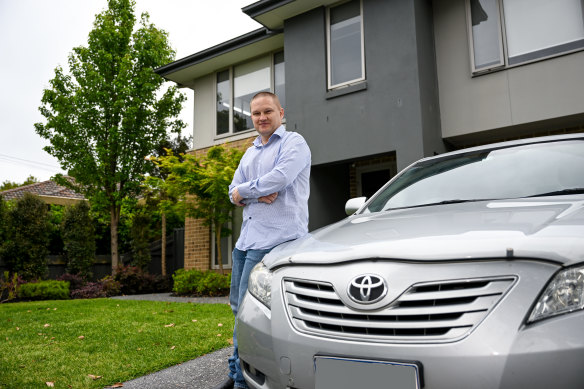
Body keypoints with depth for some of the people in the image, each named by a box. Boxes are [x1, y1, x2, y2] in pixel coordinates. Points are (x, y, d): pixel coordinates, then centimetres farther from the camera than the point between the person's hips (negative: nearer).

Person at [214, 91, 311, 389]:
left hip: (275, 238, -8)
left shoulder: (294, 142, 0)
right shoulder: (250, 153, 23)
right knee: (239, 306, 12)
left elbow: (280, 178, -18)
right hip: (246, 238, 8)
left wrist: (244, 191, -4)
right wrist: (258, 194, -7)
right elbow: (234, 193, 14)